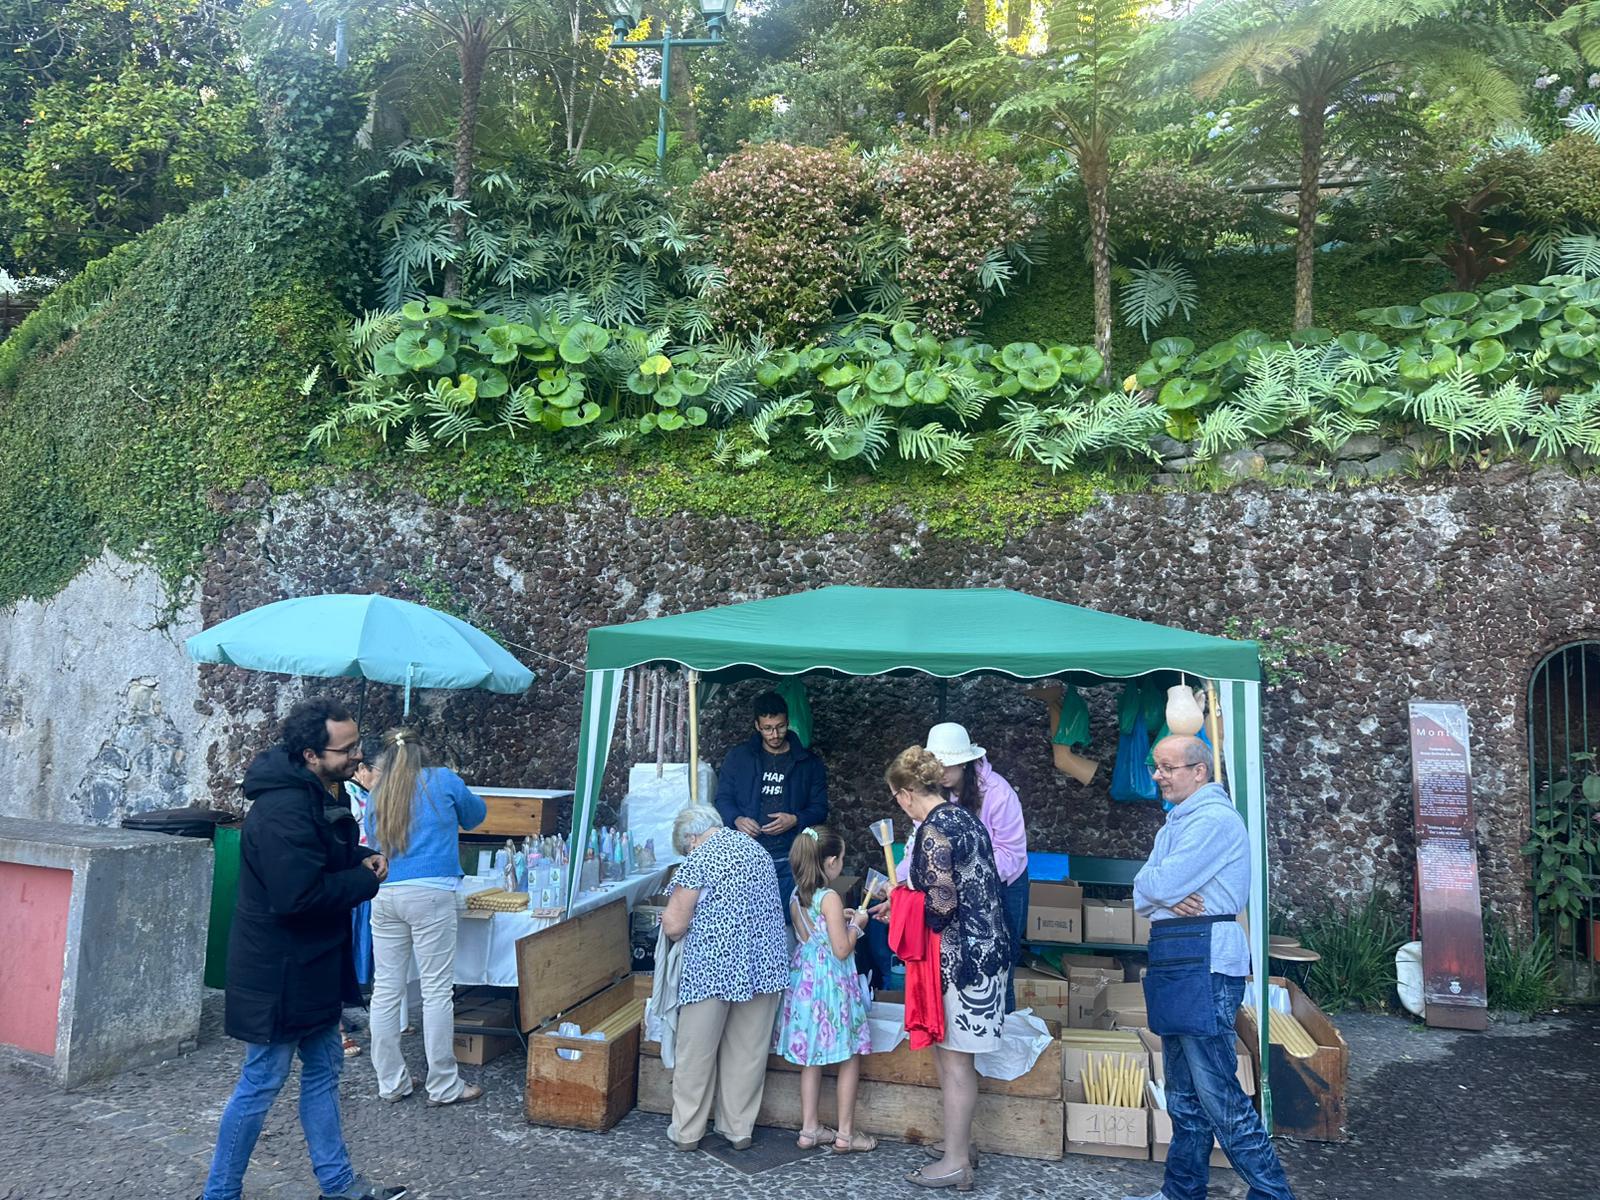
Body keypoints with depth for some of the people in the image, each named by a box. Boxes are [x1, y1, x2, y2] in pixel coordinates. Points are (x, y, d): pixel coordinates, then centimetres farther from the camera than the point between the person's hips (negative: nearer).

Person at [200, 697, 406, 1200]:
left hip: (312, 966, 10)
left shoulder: (324, 791, 4)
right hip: (278, 972, -10)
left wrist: (362, 857, -1)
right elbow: (300, 895, -32)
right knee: (262, 1083, 5)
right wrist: (366, 881, -18)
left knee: (324, 1070, 18)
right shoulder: (283, 810, -27)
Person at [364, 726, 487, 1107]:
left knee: (385, 989, 10)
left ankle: (391, 1083, 19)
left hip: (384, 895, 5)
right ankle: (443, 1087, 7)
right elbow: (475, 815, 21)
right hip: (430, 894, -5)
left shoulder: (377, 796, 15)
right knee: (437, 989, 1)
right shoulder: (443, 780, 5)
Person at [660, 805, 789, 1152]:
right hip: (763, 963, 6)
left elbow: (674, 925, -9)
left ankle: (687, 1132, 20)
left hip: (713, 967, -6)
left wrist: (670, 918, 13)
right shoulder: (756, 847, 11)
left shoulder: (698, 860, -9)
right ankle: (740, 1129, 23)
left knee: (696, 1052, 9)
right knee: (748, 1051, 14)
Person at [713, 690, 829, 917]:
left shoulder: (808, 762, 6)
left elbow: (820, 809, 6)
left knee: (788, 920, 3)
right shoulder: (738, 756, 6)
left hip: (789, 861, 0)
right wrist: (737, 819, -14)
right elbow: (723, 798, 7)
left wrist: (795, 820, -14)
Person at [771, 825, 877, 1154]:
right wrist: (856, 925, -4)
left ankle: (810, 1128, 23)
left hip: (804, 977, 7)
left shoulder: (796, 898, 4)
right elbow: (841, 950, -19)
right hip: (832, 982, -7)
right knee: (850, 1058, 7)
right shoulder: (830, 898, -19)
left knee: (811, 1057, 16)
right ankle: (845, 1134, 14)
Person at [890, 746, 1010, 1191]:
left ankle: (956, 1162, 12)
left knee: (953, 1058, 2)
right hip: (986, 947, 9)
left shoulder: (933, 830, -17)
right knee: (952, 1053, 18)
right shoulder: (965, 818, 10)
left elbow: (941, 906, -21)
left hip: (961, 957, -9)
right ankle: (960, 1142, 29)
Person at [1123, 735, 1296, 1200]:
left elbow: (1161, 885, -19)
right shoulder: (1177, 822, 19)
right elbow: (1142, 896, 12)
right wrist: (1167, 897, -9)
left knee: (1217, 1093, -8)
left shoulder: (1213, 818, -12)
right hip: (1175, 961, 10)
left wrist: (1155, 887, 3)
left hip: (1204, 961, -10)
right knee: (1184, 1092, 16)